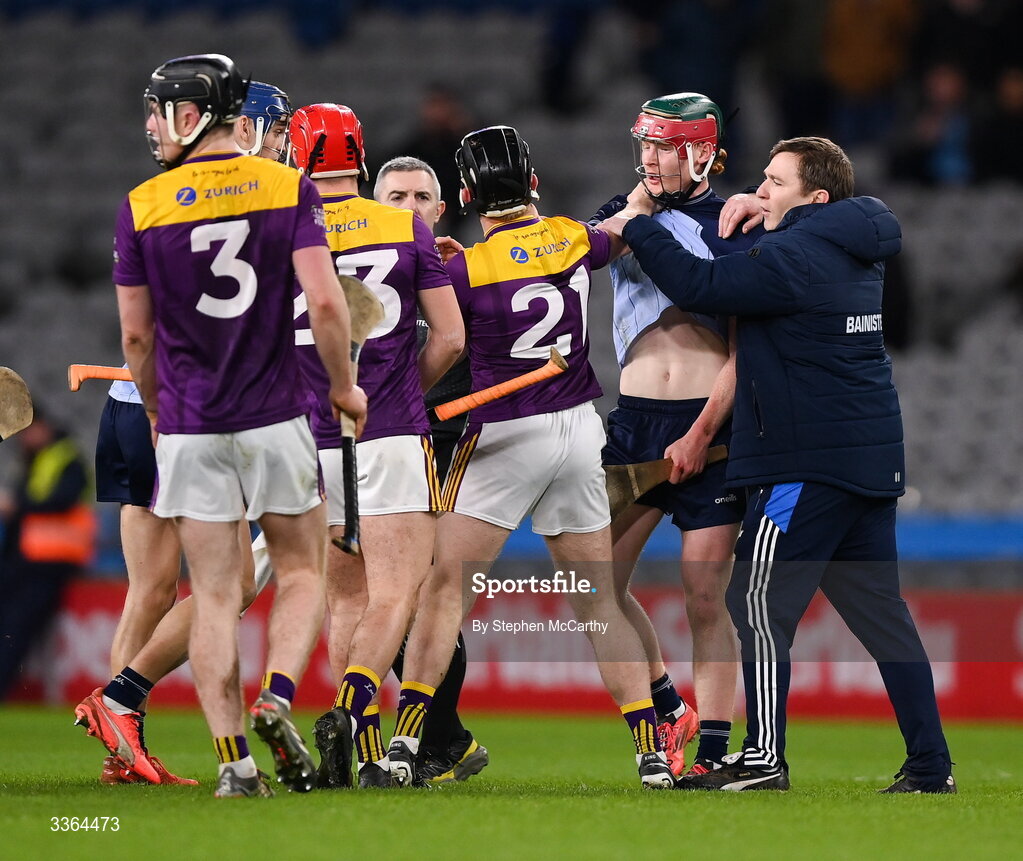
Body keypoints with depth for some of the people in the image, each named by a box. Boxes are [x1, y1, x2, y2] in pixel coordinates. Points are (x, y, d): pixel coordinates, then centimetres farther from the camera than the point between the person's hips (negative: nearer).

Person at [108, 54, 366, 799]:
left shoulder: (143, 207, -2)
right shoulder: (289, 189, -3)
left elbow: (137, 334, 3)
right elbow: (325, 303, -11)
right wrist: (344, 386, 6)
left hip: (190, 429, 0)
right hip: (276, 417, 0)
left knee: (215, 596, 5)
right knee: (302, 573, 15)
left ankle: (233, 759, -2)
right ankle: (277, 699, -9)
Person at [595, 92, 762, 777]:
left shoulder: (736, 228, -1)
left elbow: (745, 349, -6)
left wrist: (701, 434, -14)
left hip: (712, 422, -4)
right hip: (634, 419, 5)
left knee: (705, 598, -5)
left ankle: (713, 751, 1)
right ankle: (670, 713, 18)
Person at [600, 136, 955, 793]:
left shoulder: (794, 258, -15)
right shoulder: (857, 253, 13)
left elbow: (698, 285, -16)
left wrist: (636, 226, -5)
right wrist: (757, 212, 15)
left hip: (808, 461, -9)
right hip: (871, 460, 9)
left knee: (761, 600, -3)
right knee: (878, 608, 10)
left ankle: (763, 758, -4)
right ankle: (930, 763, 8)